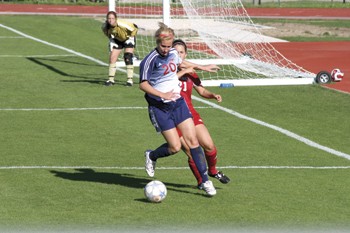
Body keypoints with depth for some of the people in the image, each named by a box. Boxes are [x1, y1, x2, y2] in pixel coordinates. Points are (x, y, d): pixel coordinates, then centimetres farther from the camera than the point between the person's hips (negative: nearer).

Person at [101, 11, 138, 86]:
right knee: (112, 58, -4)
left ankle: (130, 80, -11)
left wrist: (130, 37, -9)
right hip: (117, 40, 4)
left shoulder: (122, 24, -38)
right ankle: (111, 79, 7)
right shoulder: (105, 26, -24)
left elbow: (135, 28, -21)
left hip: (128, 38, -4)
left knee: (128, 58, -17)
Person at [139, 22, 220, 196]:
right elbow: (143, 85, -16)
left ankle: (205, 181, 2)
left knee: (192, 141, -3)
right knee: (175, 147, -8)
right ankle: (151, 156, 25)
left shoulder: (173, 53, 5)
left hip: (178, 102, 6)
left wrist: (201, 67, 39)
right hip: (160, 108, -6)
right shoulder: (150, 60, -16)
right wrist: (163, 95, -26)